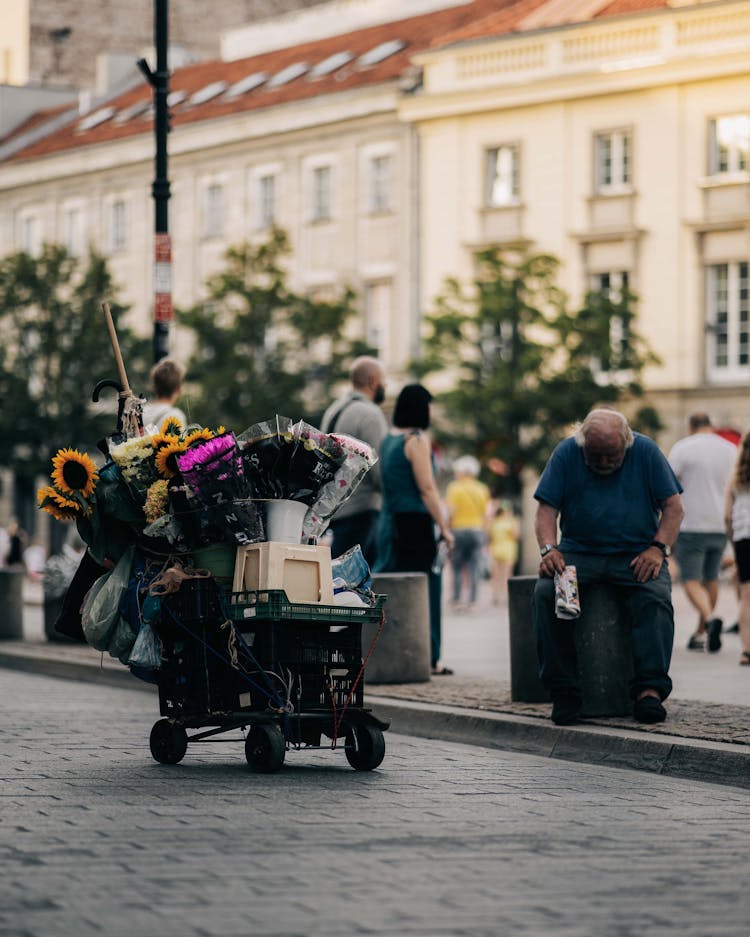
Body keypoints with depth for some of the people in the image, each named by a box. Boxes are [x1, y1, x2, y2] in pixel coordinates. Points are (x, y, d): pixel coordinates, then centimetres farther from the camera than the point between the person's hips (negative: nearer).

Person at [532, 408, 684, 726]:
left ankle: (650, 689, -36)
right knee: (546, 592, -29)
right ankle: (564, 692, -25)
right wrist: (549, 550, -20)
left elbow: (673, 507, 3)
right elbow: (546, 509, -1)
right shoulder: (566, 453, 2)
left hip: (636, 555, -1)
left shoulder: (646, 452, 2)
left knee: (655, 596, -32)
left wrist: (657, 548, -13)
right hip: (579, 553, 1)